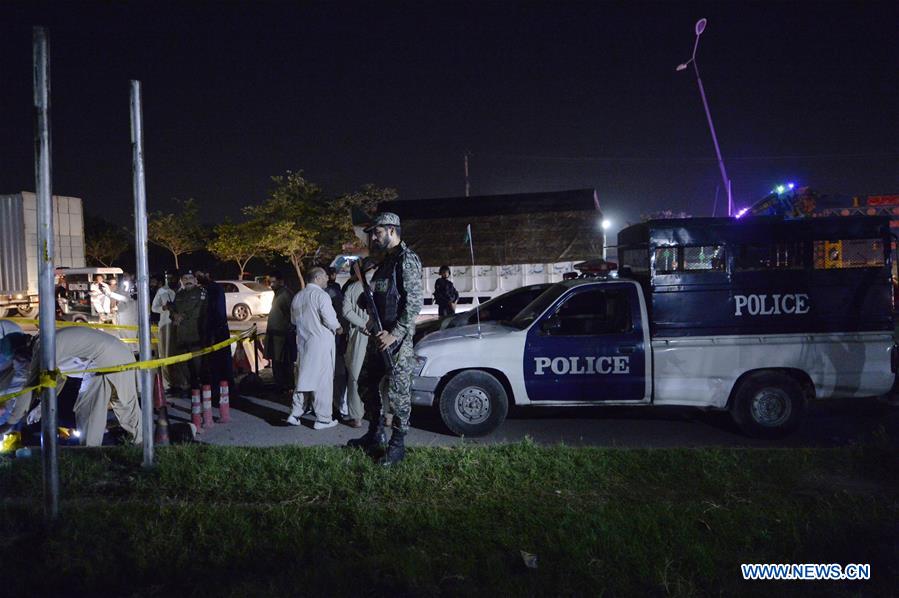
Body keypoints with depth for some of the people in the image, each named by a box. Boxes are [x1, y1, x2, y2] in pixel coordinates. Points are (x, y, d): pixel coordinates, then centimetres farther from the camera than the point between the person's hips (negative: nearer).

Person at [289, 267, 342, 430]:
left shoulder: (298, 296, 9)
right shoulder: (321, 295, -13)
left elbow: (294, 320, 18)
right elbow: (329, 319, -19)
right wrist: (338, 328, 0)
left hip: (303, 341, 7)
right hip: (321, 342, -7)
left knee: (303, 377, 16)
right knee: (323, 380, 0)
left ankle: (295, 414, 15)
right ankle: (323, 419, 6)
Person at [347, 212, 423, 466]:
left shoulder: (406, 259, -12)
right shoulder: (386, 260, 17)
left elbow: (414, 303, -18)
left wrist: (395, 334, -22)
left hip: (398, 337, -10)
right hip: (379, 334, 10)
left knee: (397, 390, -4)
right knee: (368, 383, 16)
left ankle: (398, 444, 7)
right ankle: (375, 434, 29)